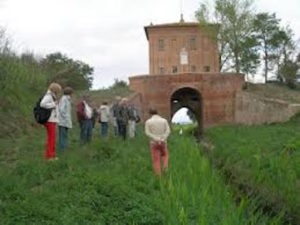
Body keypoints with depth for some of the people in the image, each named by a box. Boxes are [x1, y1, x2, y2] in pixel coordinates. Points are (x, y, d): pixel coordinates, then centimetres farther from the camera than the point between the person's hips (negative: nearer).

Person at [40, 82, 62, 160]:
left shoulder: (52, 97, 17)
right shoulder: (48, 96, -11)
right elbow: (42, 104, -27)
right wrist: (53, 104, -19)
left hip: (53, 120, 10)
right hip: (50, 120, -10)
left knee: (52, 138, 14)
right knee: (51, 138, -6)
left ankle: (52, 155, 21)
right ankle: (49, 156, -1)